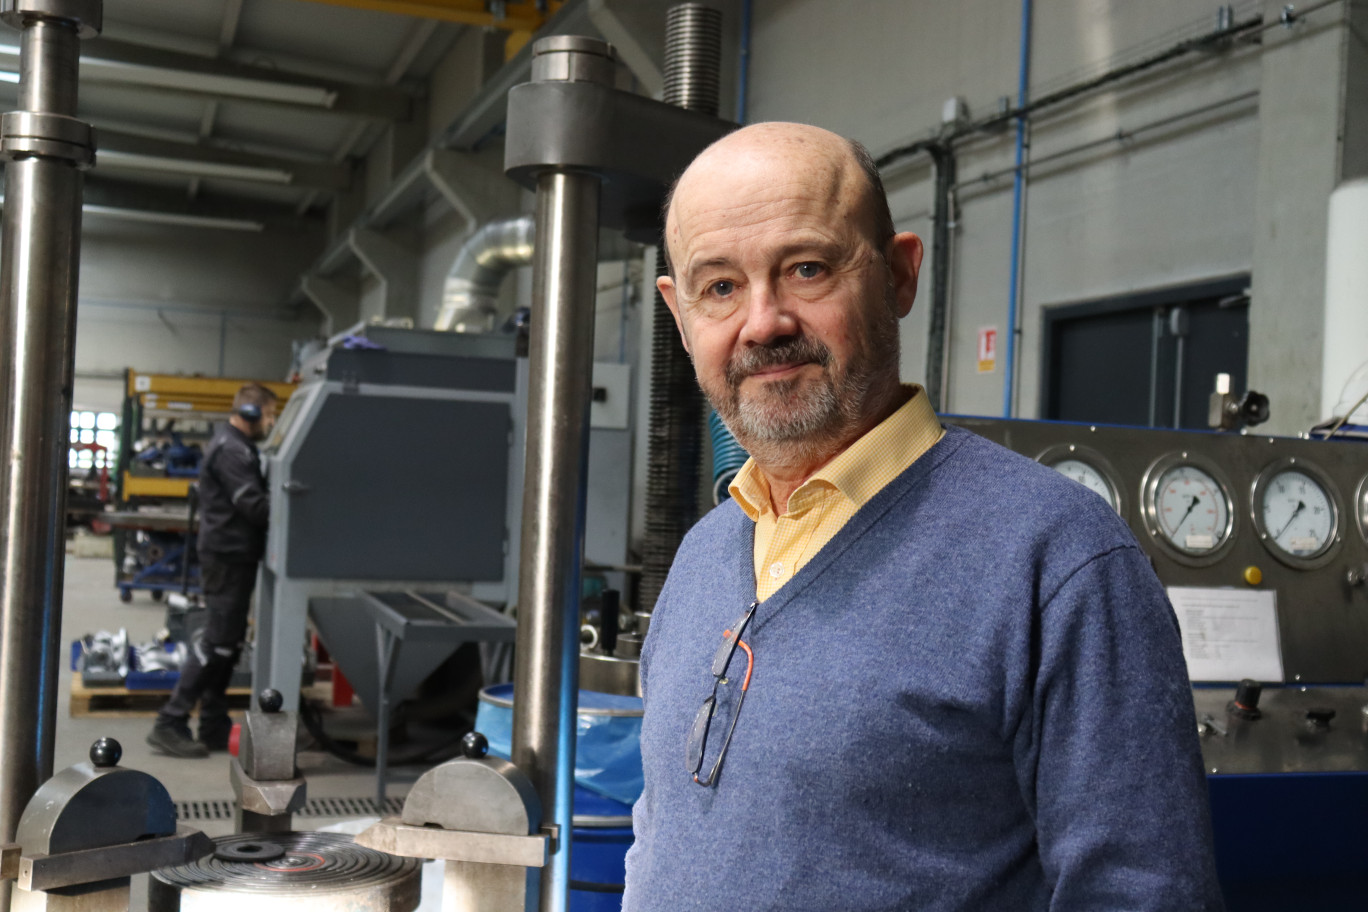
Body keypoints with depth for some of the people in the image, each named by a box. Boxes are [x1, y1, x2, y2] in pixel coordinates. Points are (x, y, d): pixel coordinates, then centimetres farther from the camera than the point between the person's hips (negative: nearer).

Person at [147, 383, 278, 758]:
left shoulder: (237, 446, 18)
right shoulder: (231, 450, -15)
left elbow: (254, 499, 15)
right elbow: (253, 505, -21)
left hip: (231, 556, 11)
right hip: (228, 557, -11)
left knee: (226, 642, 13)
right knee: (217, 641, -8)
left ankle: (214, 726, 19)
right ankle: (170, 724, -4)